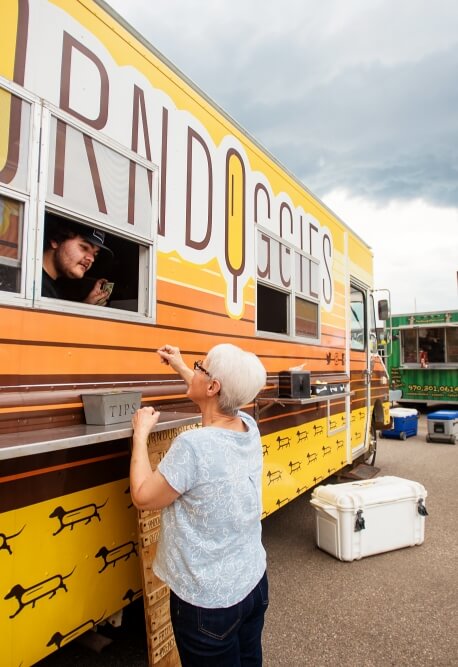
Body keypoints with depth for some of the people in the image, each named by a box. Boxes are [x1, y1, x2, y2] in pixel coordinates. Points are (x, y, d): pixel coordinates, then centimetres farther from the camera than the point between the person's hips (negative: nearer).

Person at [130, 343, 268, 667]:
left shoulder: (193, 446, -31)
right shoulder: (250, 428, -8)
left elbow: (143, 496, -16)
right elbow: (218, 403, 15)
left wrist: (141, 432, -8)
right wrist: (180, 366, 21)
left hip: (208, 600, -6)